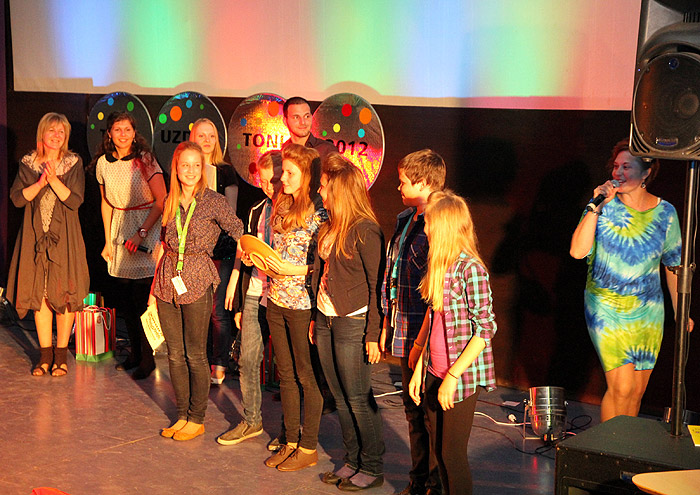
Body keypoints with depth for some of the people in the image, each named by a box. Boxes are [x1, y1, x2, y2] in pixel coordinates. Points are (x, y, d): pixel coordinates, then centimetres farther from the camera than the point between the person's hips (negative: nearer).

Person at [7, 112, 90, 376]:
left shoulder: (74, 163, 1)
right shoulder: (28, 163, 7)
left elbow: (75, 200, -8)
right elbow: (17, 198, -1)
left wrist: (54, 180, -19)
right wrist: (41, 182, -13)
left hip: (64, 236, -2)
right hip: (35, 235, 2)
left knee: (64, 293, -1)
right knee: (40, 294, 4)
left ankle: (61, 355, 9)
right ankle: (45, 354, 14)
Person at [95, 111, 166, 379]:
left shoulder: (145, 160, -9)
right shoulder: (104, 163, 5)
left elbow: (161, 201, -12)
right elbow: (106, 203, 13)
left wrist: (141, 233, -17)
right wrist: (108, 240, 11)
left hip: (147, 229, -5)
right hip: (120, 228, 5)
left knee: (142, 299, -7)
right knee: (123, 299, 6)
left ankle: (148, 359, 4)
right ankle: (135, 353, 22)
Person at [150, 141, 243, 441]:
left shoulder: (213, 202, -5)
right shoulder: (170, 202, 10)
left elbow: (239, 232, -2)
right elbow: (163, 245, 16)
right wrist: (155, 287, 16)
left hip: (197, 281, -5)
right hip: (168, 280, 5)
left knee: (195, 354, 1)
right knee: (175, 354, 9)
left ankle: (197, 419, 15)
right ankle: (182, 415, 22)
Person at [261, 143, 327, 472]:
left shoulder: (319, 213, -13)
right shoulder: (282, 207, 10)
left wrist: (293, 270, -21)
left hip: (304, 305, -8)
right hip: (277, 302, 8)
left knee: (307, 376, 3)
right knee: (285, 374, 14)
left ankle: (308, 447, 14)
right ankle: (291, 441, 26)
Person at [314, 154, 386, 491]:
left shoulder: (364, 229, -15)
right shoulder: (331, 226, 11)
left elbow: (377, 284, -15)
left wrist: (374, 334, -17)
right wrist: (316, 318, 17)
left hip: (353, 324, -8)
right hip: (326, 320, 8)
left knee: (358, 399, -1)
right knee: (340, 398, 13)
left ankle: (372, 469, 12)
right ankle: (352, 462, 24)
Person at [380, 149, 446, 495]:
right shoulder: (405, 220, 13)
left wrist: (423, 341, -21)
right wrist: (386, 324, 19)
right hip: (405, 333, 9)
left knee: (432, 413, 2)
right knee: (413, 410, 17)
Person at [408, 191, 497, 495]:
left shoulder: (470, 268, -17)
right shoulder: (438, 265, 7)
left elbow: (485, 329, -18)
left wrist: (453, 376, -18)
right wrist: (419, 368, 11)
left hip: (463, 375, -8)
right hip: (434, 373, 8)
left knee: (452, 453, 0)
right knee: (437, 448, 16)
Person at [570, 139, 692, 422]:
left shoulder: (665, 213, 1)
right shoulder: (605, 207, -5)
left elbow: (673, 265, 11)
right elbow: (578, 251, -17)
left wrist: (680, 310, 12)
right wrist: (596, 207, -21)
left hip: (648, 312, 3)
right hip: (607, 309, -3)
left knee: (637, 391, 9)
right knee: (621, 388, -11)